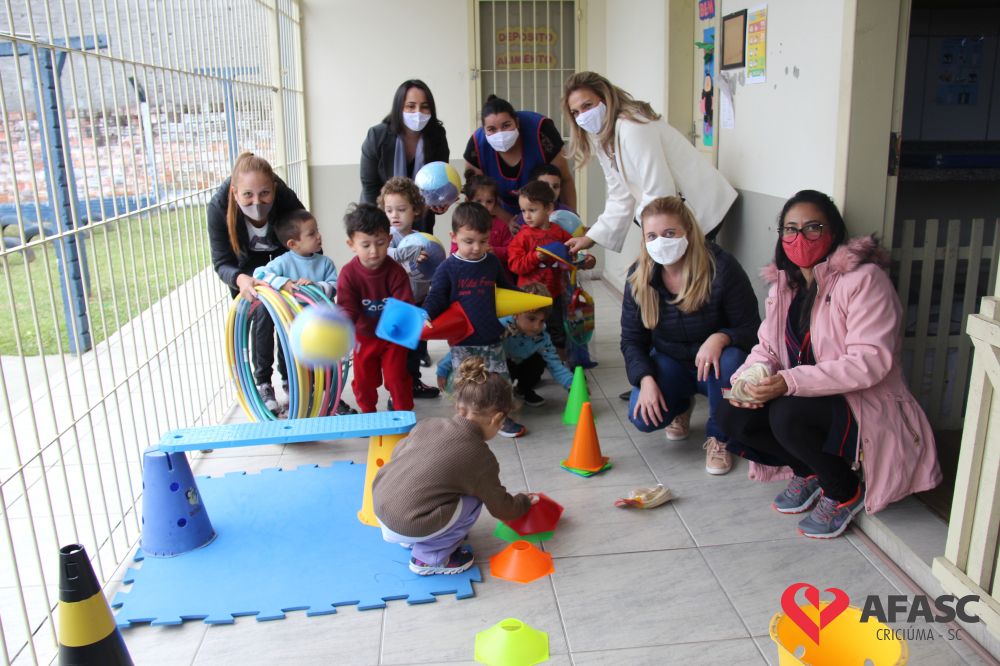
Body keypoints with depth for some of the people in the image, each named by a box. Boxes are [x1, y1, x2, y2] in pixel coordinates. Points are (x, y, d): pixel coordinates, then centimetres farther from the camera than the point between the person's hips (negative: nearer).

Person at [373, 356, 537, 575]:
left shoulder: (428, 424, 5)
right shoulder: (480, 457, -7)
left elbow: (397, 453, 17)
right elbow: (501, 508, 5)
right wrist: (524, 502, 27)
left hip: (380, 508, 7)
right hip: (407, 527, -7)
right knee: (473, 500, 7)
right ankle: (430, 557, 8)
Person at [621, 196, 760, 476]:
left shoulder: (722, 267, -22)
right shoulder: (639, 276, -11)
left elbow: (751, 329, -17)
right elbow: (631, 338, -5)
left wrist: (720, 338, -40)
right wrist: (646, 380, -22)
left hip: (713, 363, -2)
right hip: (669, 362, 2)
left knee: (730, 359, -38)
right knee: (643, 417, -24)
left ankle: (717, 438, -8)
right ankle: (681, 406, 17)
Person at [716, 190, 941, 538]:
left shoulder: (864, 279, -15)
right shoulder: (784, 285, 9)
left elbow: (871, 361, -24)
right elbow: (766, 347, 8)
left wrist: (789, 382, -32)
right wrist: (750, 378, -17)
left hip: (867, 408, -7)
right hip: (811, 401, 7)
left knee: (788, 415, -34)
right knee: (732, 415, -14)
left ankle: (846, 492, -4)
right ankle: (808, 472, 10)